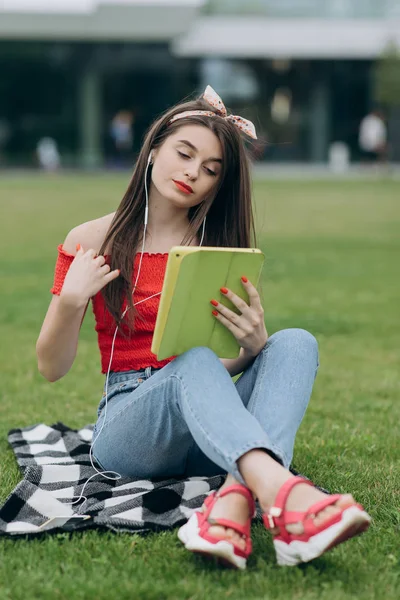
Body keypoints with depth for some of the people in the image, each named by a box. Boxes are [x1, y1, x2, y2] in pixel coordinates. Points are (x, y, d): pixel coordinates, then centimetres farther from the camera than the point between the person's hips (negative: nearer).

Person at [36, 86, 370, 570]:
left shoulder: (223, 250, 11)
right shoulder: (92, 242, 3)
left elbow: (235, 367, 10)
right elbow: (51, 367, 4)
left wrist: (254, 344, -14)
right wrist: (70, 302, -16)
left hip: (212, 436, 3)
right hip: (125, 425, -3)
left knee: (295, 343, -24)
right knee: (195, 361, -35)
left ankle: (234, 503, -49)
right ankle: (284, 494, -61)